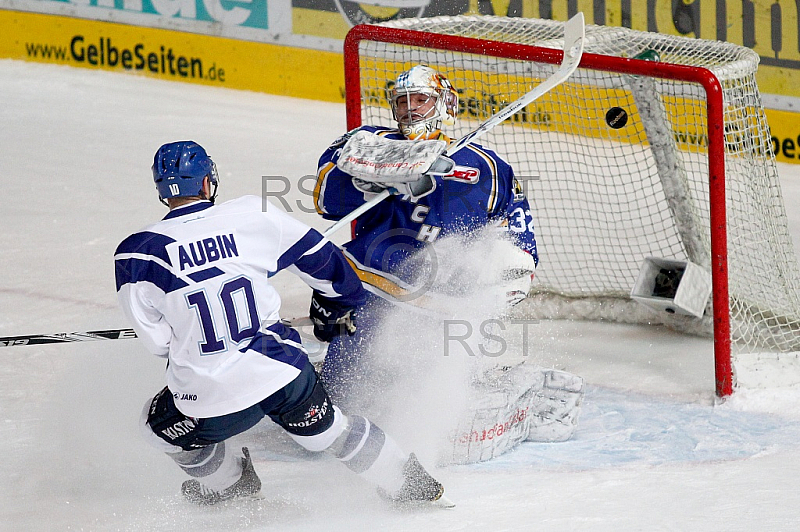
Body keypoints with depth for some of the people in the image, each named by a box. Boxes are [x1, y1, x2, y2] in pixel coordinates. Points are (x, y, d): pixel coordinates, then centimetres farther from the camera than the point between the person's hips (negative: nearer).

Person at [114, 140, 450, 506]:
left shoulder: (137, 254, -9)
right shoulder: (254, 216, -3)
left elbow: (157, 341, -3)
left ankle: (229, 486, 43)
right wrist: (337, 307, 29)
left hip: (212, 400, -2)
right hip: (287, 376, 2)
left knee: (159, 425, 30)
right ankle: (413, 487, 40)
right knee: (326, 430, 30)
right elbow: (320, 260, 9)